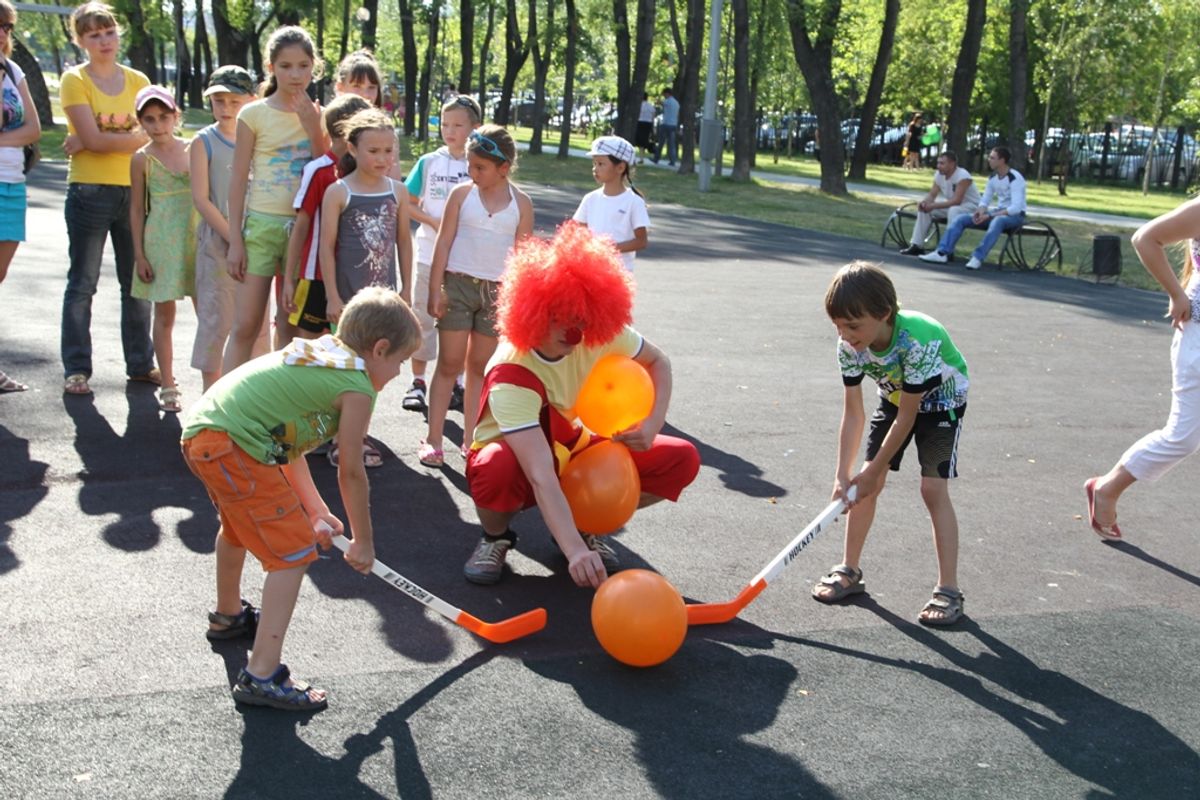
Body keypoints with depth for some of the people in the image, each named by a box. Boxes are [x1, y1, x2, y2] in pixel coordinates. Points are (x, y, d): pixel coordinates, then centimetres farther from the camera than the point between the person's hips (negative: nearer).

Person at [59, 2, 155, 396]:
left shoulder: (138, 81, 7)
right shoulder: (74, 80, -3)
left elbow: (149, 136, -6)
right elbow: (93, 139, -15)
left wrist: (93, 142, -12)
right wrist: (131, 137, -9)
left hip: (134, 190, 4)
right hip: (89, 192, -4)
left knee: (138, 282, 9)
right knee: (83, 284, 1)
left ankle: (140, 363, 18)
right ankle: (76, 369, 6)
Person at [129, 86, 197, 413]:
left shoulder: (192, 149, 4)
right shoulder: (143, 159, -2)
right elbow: (137, 209, 1)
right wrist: (140, 254, -3)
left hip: (195, 238, 2)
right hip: (161, 242, -2)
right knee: (164, 314, 4)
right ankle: (168, 386, 10)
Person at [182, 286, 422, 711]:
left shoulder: (318, 351, 22)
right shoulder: (358, 386, -4)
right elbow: (351, 472, -1)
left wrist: (315, 511, 24)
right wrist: (363, 541, 11)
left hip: (199, 430, 10)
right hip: (234, 446, -10)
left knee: (241, 526, 35)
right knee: (294, 552, -5)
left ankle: (228, 615, 60)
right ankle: (261, 676, -8)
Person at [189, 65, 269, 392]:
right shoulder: (204, 141, -2)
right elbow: (200, 198, -8)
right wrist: (232, 237, -14)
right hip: (217, 241, -3)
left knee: (257, 320, 7)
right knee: (216, 318, -1)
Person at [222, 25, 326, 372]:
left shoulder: (317, 116, 7)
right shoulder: (254, 114, -2)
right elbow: (238, 179, 0)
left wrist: (313, 129, -10)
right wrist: (235, 239, -4)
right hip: (262, 225, -2)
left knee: (291, 326, 8)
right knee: (245, 325, -5)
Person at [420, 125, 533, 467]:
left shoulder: (521, 203, 2)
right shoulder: (462, 194, 0)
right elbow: (443, 242, 0)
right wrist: (436, 289, -7)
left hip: (497, 290, 1)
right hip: (459, 283, -1)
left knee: (480, 367, 9)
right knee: (449, 363, 1)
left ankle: (470, 439, 16)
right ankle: (433, 439, 5)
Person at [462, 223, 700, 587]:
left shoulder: (600, 335, -19)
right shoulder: (510, 376, -35)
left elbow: (658, 362, 1)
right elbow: (541, 476, -45)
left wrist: (652, 424, -17)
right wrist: (574, 551, -56)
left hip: (576, 450, 5)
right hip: (517, 457, -5)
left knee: (682, 460, -14)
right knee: (497, 468, -43)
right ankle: (496, 537, -6)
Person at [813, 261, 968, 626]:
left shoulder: (918, 340, -40)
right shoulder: (849, 346, -24)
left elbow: (906, 417, -30)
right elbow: (853, 414, -18)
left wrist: (873, 471, -24)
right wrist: (842, 476, -25)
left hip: (941, 400, -5)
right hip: (895, 397, 5)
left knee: (933, 487, -15)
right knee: (864, 484, 0)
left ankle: (948, 589, -9)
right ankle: (849, 570, 15)